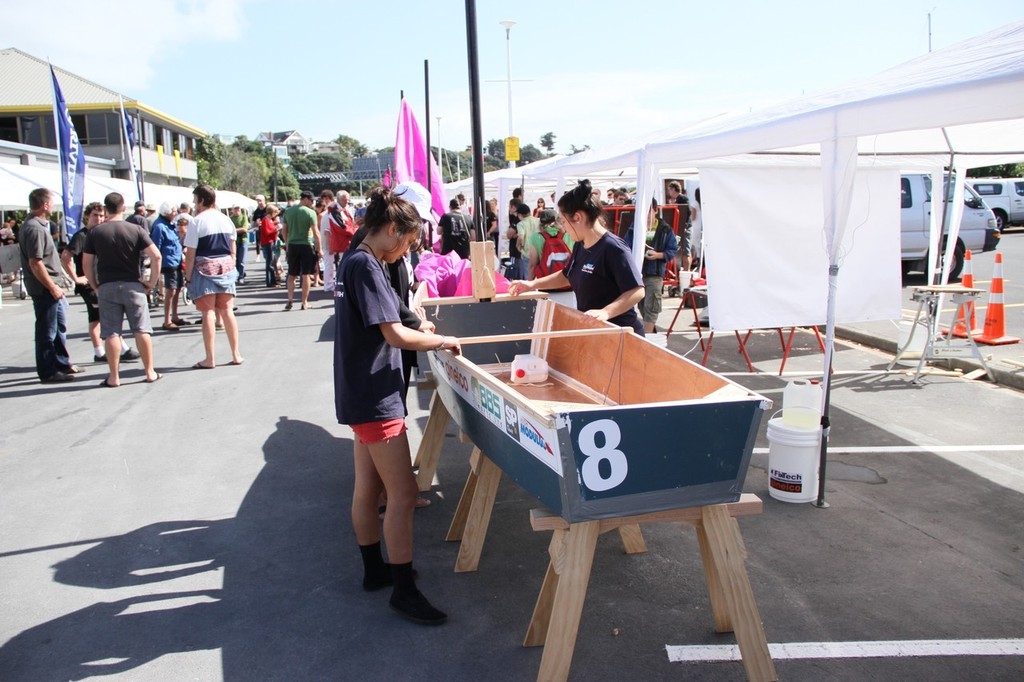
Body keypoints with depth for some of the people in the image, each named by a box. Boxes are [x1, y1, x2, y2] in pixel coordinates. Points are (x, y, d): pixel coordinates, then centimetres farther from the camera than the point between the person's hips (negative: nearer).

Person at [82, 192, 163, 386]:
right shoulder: (136, 229, -3)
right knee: (142, 330, 5)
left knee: (111, 333, 3)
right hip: (133, 285, -1)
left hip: (107, 287, 1)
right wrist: (152, 282, -1)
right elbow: (156, 256, -10)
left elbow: (86, 264, 2)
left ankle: (114, 377, 7)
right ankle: (150, 372, 9)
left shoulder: (95, 232, 1)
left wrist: (95, 286, 12)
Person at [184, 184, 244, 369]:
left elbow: (190, 254, -10)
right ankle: (236, 355, 13)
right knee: (227, 311, 10)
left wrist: (188, 276, -4)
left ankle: (210, 359, 3)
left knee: (208, 313, -1)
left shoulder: (197, 222, -10)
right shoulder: (226, 220, 7)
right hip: (226, 266, 5)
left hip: (205, 268, -5)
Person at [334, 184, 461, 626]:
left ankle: (375, 569, 32)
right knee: (402, 494, -3)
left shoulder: (354, 262, 12)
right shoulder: (367, 266, -19)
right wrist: (440, 341, -9)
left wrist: (419, 335, 13)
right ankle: (404, 591, 7)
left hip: (363, 395, 10)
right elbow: (395, 336, -23)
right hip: (375, 397, -10)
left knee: (368, 487, 18)